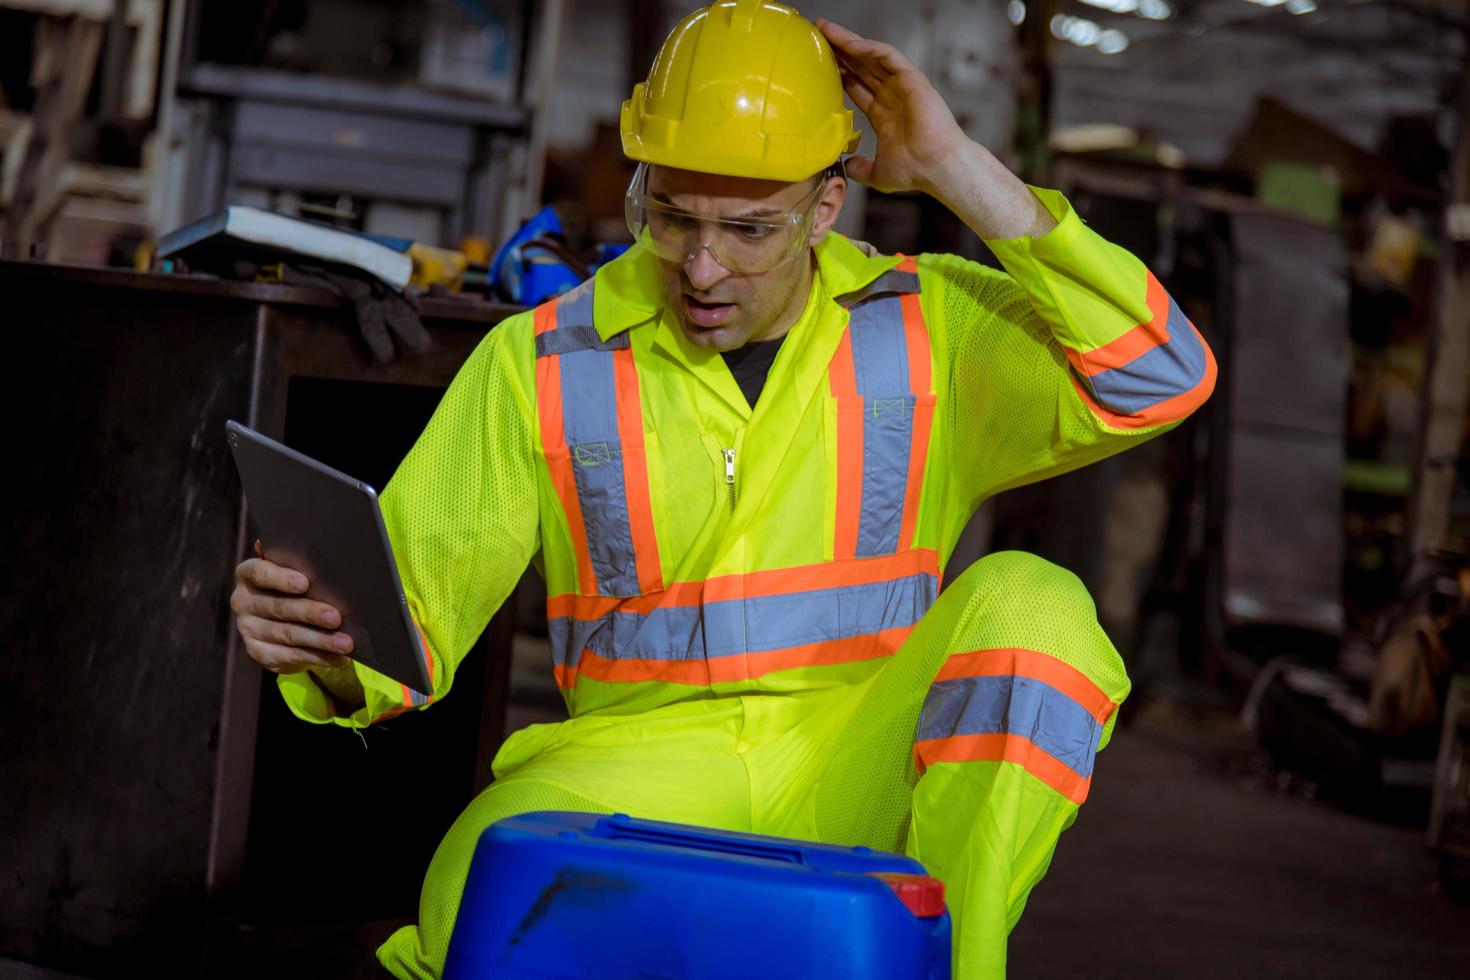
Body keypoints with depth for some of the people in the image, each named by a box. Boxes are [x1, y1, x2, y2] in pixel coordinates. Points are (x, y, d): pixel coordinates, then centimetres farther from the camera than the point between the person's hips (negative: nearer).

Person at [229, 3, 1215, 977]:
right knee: (479, 899, -34)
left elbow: (1162, 379, -13)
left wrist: (953, 166, -14)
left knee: (1030, 604, -26)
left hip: (863, 780, 2)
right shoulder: (540, 364, 2)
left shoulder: (933, 328, 3)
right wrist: (323, 642, -23)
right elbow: (407, 618, 3)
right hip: (644, 772, -1)